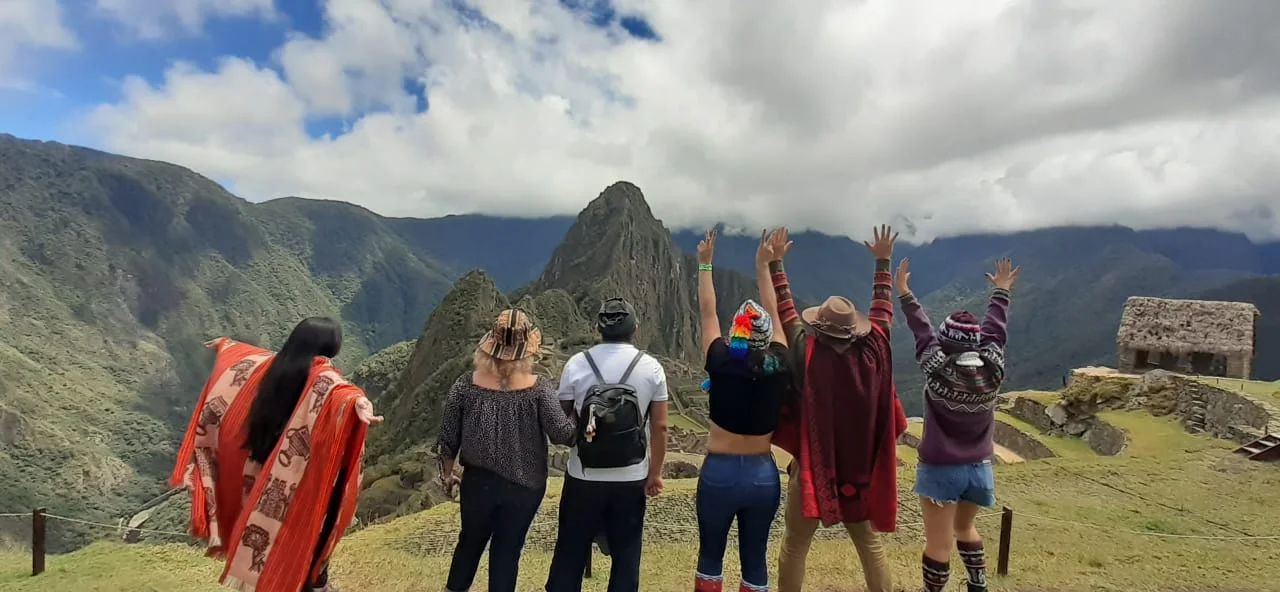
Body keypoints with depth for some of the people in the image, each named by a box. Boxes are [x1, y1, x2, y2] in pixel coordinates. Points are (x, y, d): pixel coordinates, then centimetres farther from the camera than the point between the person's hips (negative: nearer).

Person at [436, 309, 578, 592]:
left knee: (471, 540, 24)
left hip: (478, 481, 2)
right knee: (507, 550, 14)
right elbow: (563, 434, -17)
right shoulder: (539, 390, -17)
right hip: (524, 486, -2)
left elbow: (448, 437, -3)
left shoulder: (466, 385, -11)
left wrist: (447, 474, 12)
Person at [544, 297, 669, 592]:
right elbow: (659, 427, -3)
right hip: (632, 479, 0)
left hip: (583, 478, 0)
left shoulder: (577, 364, -6)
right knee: (626, 554, 13)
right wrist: (655, 473, 5)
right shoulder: (651, 367, -4)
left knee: (570, 552, 13)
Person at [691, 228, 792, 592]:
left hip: (719, 472, -2)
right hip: (764, 474, 2)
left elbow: (707, 312, -1)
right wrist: (763, 266, 17)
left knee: (710, 556, 14)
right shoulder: (779, 366, -8)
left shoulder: (721, 363, -13)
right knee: (755, 559, 14)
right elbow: (773, 313, 5)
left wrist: (705, 264, 11)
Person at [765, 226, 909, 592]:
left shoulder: (808, 353, -15)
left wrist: (775, 264, 1)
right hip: (859, 469, 3)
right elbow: (882, 310, 6)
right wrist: (883, 263, 17)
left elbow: (785, 310, -6)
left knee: (795, 545, 8)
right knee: (869, 543, 17)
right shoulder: (872, 353, -8)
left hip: (813, 467, -3)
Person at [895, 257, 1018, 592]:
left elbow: (921, 330, -6)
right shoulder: (993, 368, -6)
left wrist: (904, 293, 5)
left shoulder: (938, 368, -17)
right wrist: (1001, 291, 23)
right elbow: (996, 329, 8)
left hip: (941, 468, -5)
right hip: (978, 467, 5)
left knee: (939, 542, 2)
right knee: (964, 528, 28)